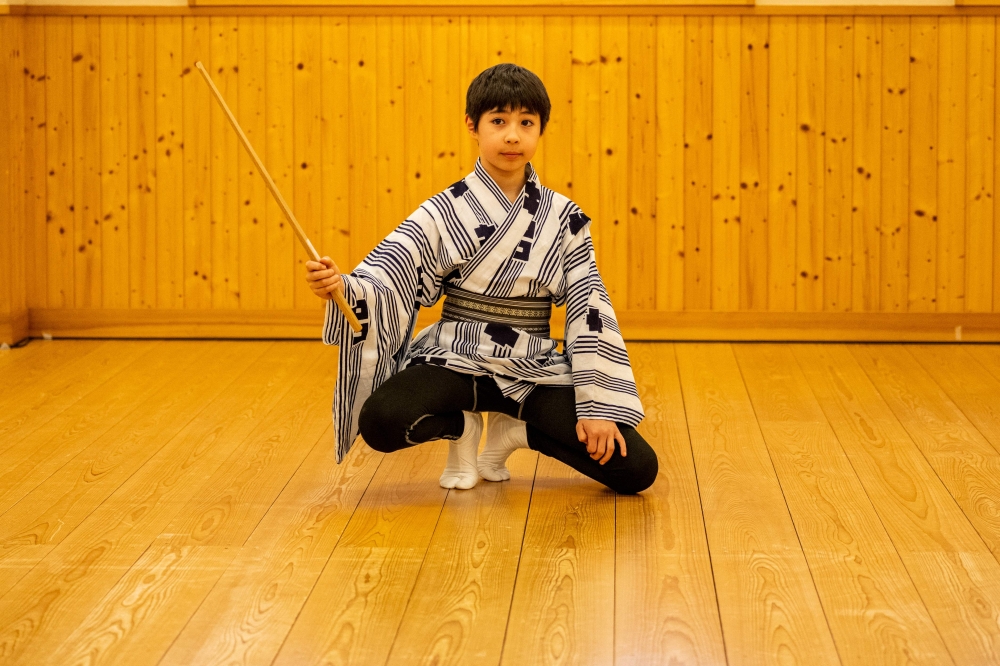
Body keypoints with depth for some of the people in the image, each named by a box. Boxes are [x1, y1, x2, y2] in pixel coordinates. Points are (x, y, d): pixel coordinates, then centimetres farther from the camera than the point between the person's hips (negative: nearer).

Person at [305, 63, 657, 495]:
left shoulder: (563, 218, 1)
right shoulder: (445, 212, -3)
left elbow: (591, 312, 0)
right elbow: (385, 282, -12)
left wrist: (598, 405, -8)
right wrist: (341, 287, -35)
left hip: (534, 373, 2)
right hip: (456, 362, -1)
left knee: (636, 468, -15)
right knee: (382, 422, -34)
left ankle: (515, 429, 9)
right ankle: (461, 427, 3)